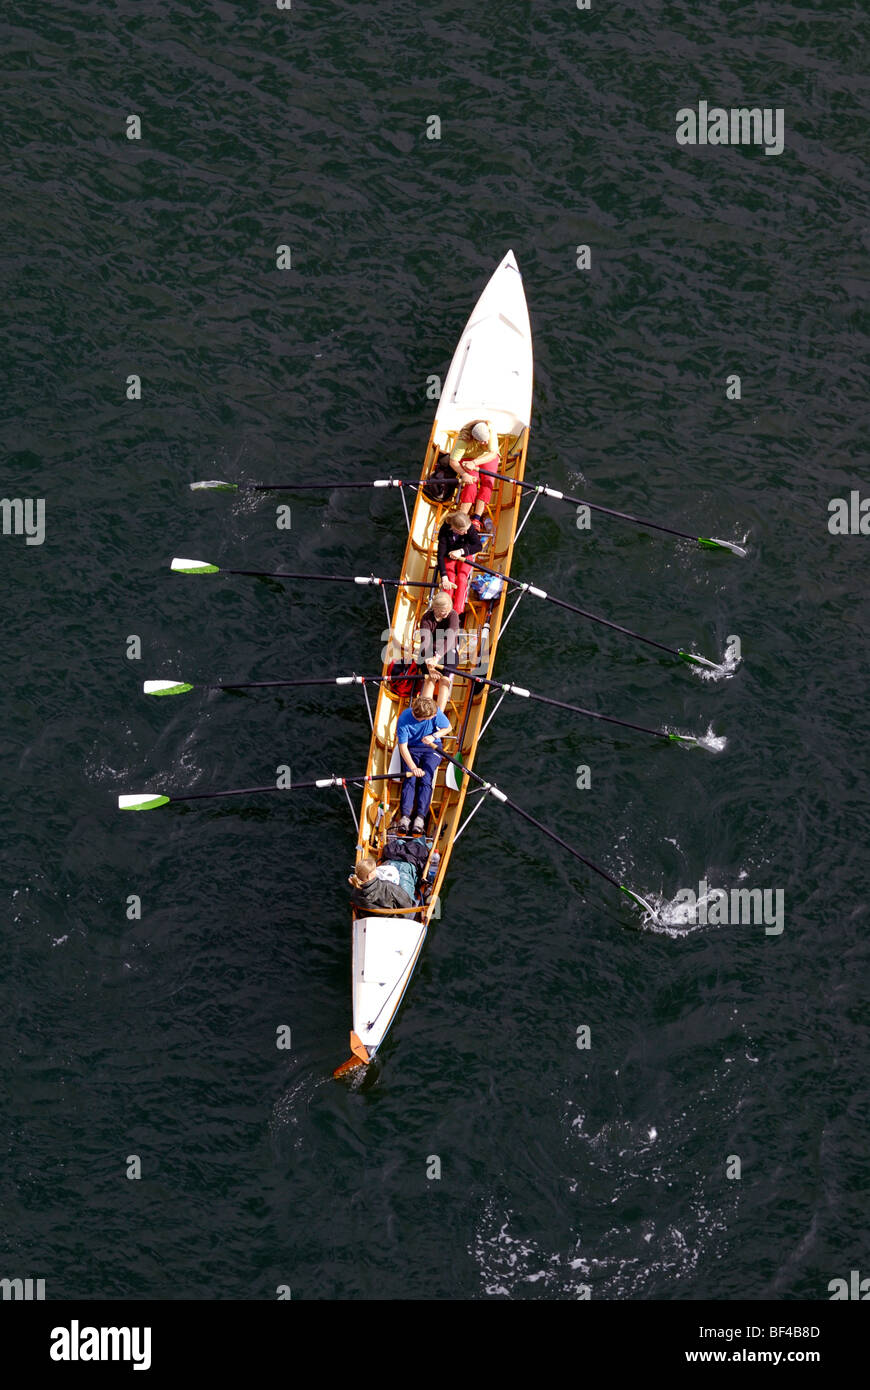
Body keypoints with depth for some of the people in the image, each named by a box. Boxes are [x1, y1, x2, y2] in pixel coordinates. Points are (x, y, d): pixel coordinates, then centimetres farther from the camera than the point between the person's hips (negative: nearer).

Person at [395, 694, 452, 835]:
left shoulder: (435, 711, -20)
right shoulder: (403, 720, -25)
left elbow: (447, 728, -1)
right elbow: (403, 747, -22)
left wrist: (433, 736, -20)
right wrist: (413, 767, -32)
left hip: (431, 747, 1)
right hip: (411, 748, -1)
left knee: (426, 779, -19)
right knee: (410, 778, -22)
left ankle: (420, 818, -29)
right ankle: (404, 817, -29)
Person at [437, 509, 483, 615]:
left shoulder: (469, 527, -24)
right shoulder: (444, 530, -27)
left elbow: (479, 546, -18)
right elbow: (440, 554, -29)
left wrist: (462, 551, -32)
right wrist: (444, 577, -38)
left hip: (464, 556, 0)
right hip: (449, 557, 0)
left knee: (461, 578, -24)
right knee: (449, 579, -24)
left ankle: (457, 611, -28)